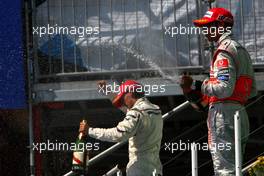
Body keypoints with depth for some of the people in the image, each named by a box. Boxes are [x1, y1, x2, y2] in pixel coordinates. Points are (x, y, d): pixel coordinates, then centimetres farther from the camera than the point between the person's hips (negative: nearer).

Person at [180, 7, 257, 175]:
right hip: (241, 114, 10)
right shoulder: (241, 50, 21)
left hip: (224, 113, -10)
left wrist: (196, 86, -13)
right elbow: (252, 91, 23)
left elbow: (224, 88, -21)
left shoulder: (224, 51, -10)